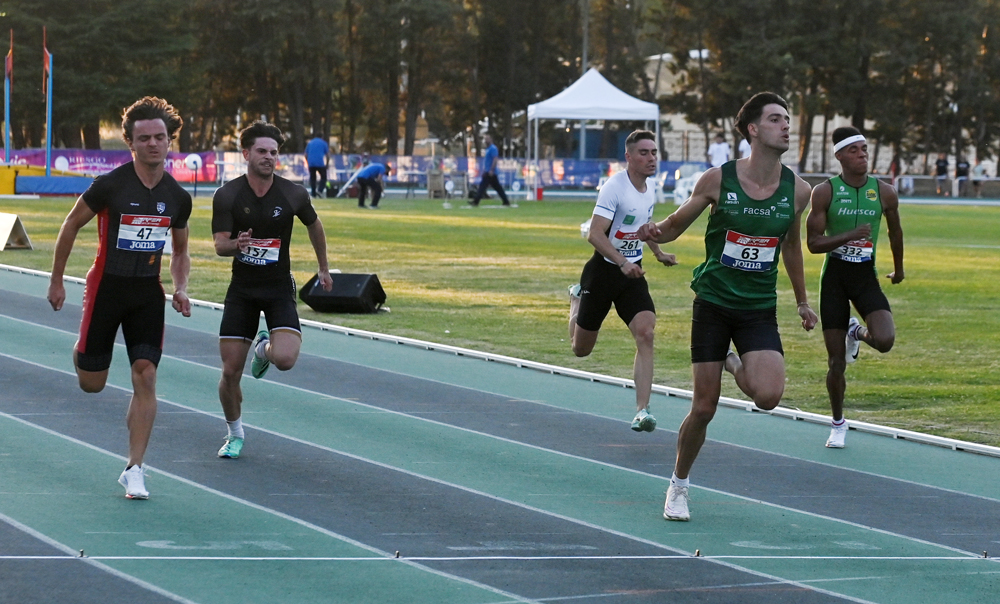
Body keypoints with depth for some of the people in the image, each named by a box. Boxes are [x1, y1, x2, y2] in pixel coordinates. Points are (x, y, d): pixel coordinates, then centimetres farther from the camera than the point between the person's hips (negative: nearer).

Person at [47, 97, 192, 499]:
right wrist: (57, 281, 3)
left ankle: (134, 470, -4)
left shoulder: (177, 198, 0)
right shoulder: (110, 186, -12)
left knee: (145, 376, -10)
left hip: (148, 293, 3)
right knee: (91, 384, 3)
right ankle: (82, 352, 41)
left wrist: (181, 289, -2)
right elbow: (72, 224, 0)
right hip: (106, 287, -2)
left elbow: (179, 251, 16)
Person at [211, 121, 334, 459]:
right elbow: (219, 245, -12)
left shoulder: (293, 195, -6)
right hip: (242, 289, 0)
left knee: (285, 360, -23)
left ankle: (264, 348, 17)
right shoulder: (227, 196, -7)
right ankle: (235, 435, 24)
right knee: (230, 372, -3)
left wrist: (324, 269, 24)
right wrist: (237, 244, -36)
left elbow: (314, 226, 14)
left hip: (279, 288, 0)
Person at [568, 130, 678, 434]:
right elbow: (595, 234, -27)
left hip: (633, 274, 5)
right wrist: (623, 263, -37)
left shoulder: (651, 186, 4)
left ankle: (642, 411, -21)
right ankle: (577, 298, 44)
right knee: (581, 349, 10)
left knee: (646, 334, -19)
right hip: (604, 270, -5)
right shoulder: (614, 187, -20)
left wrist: (658, 253, 28)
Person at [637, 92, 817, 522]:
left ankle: (737, 366, 12)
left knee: (768, 396, -23)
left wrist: (802, 301, 22)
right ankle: (679, 486, 23)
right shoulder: (717, 180, -8)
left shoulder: (797, 191, -1)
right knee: (704, 408, -1)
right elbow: (676, 224, 4)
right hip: (713, 304, -1)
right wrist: (656, 231, -19)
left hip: (760, 309, 2)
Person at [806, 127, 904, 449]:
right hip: (834, 277, -1)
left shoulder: (884, 193, -1)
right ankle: (838, 423, 25)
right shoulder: (824, 192, -8)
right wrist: (850, 236, -24)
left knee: (885, 340, -24)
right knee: (836, 362, 1)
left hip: (866, 277, 1)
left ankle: (857, 333, 15)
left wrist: (899, 268, 28)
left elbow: (895, 232, 17)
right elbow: (813, 243, -11)